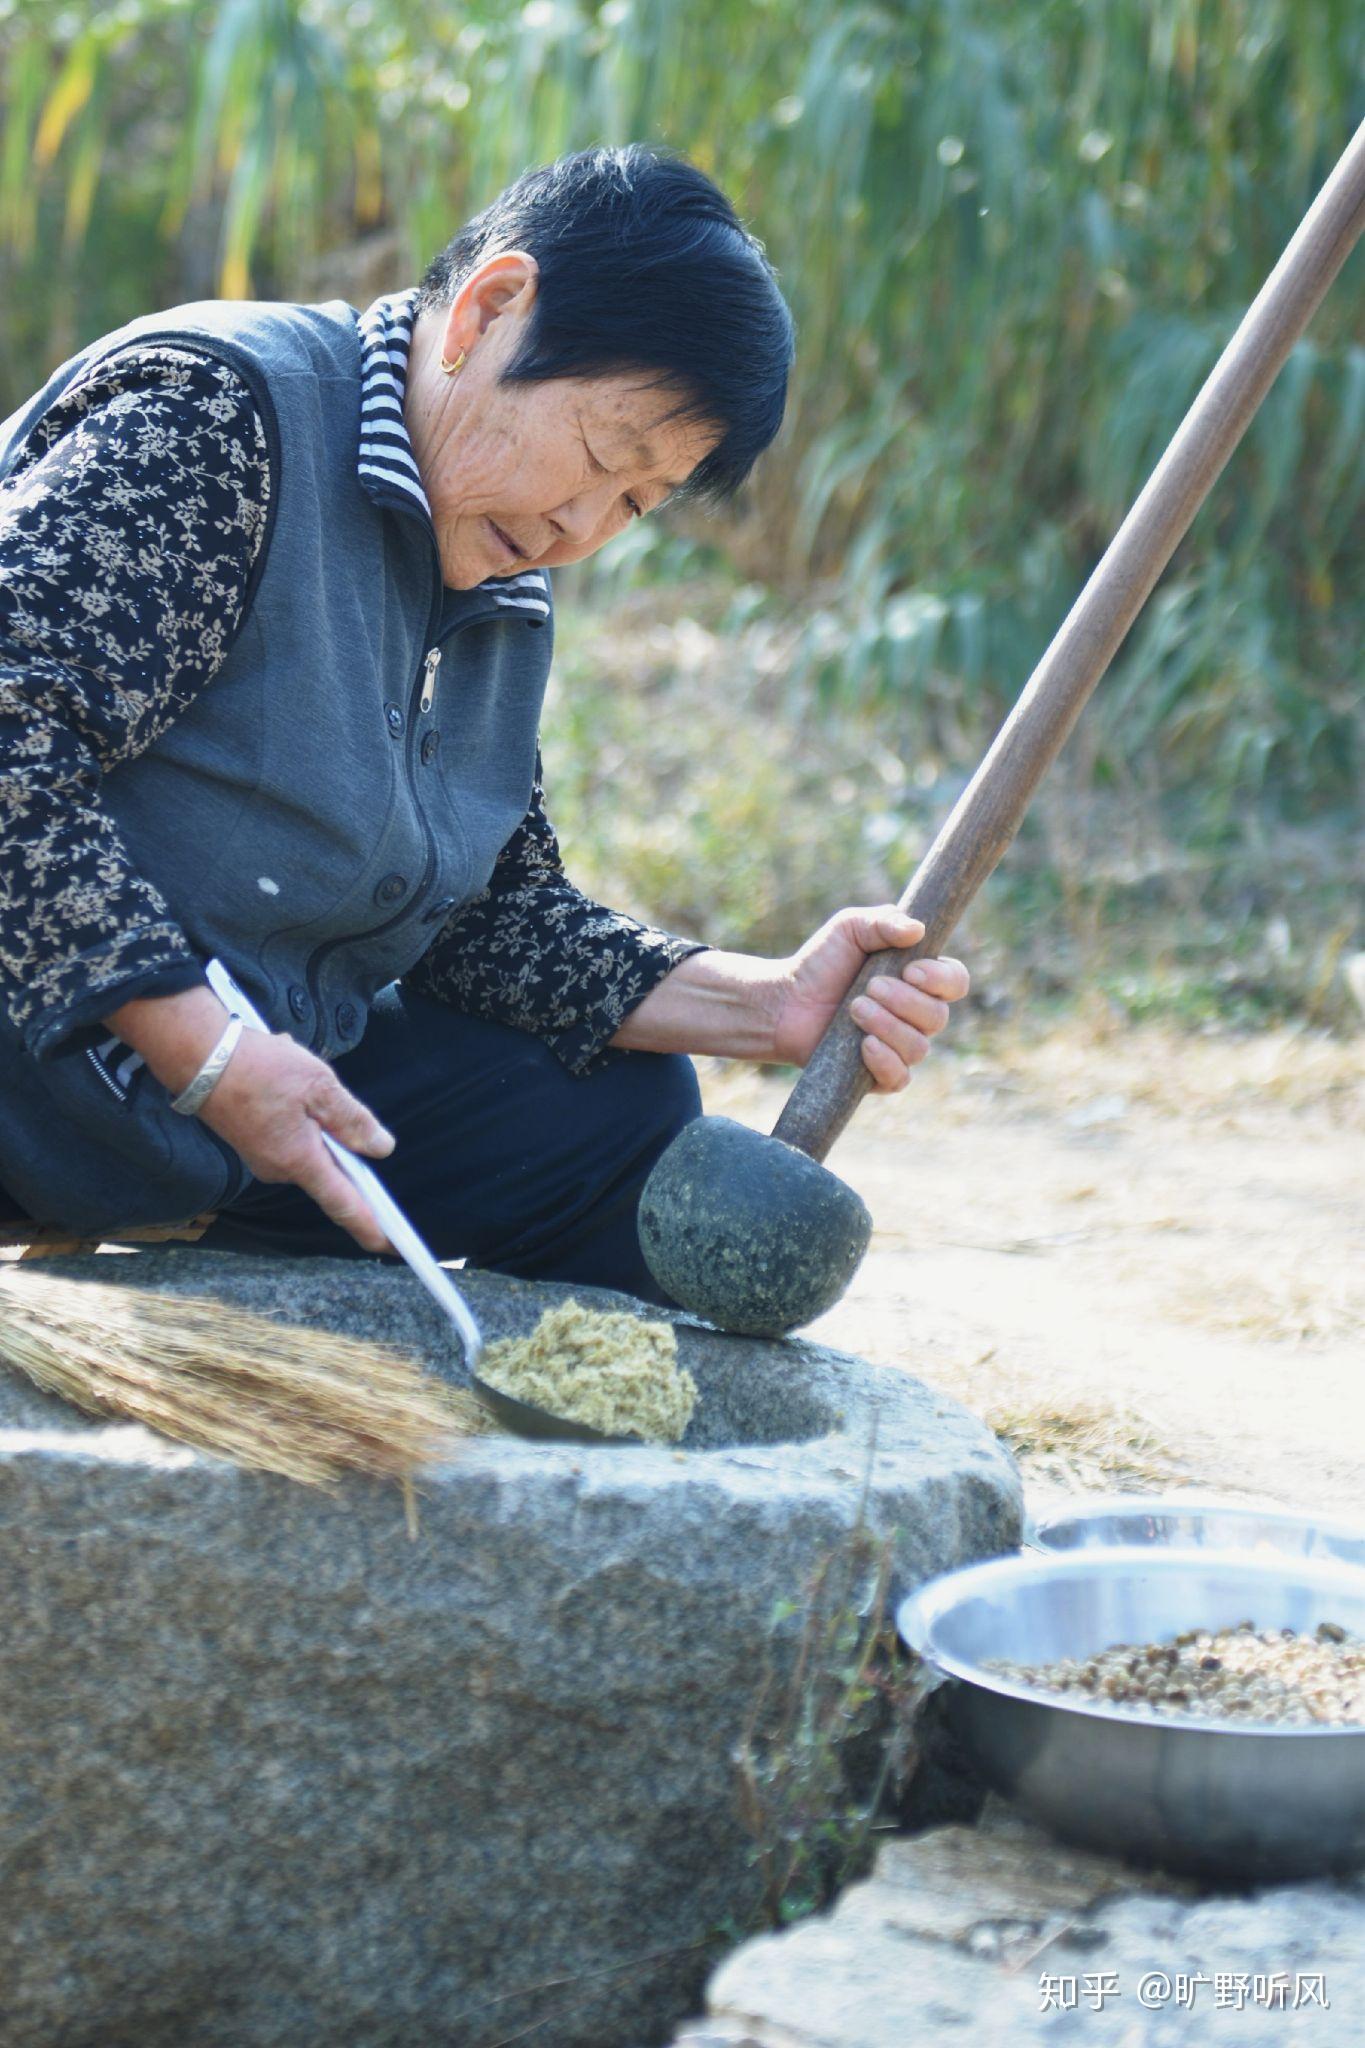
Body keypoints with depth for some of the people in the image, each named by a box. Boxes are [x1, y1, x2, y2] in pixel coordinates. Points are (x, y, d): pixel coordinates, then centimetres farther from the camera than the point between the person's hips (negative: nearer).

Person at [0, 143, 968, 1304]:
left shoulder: (507, 600, 12)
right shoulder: (211, 414, -16)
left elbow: (498, 914, 12)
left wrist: (770, 1006, -3)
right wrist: (203, 1055, -27)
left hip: (264, 1057, 9)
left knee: (630, 1110, 5)